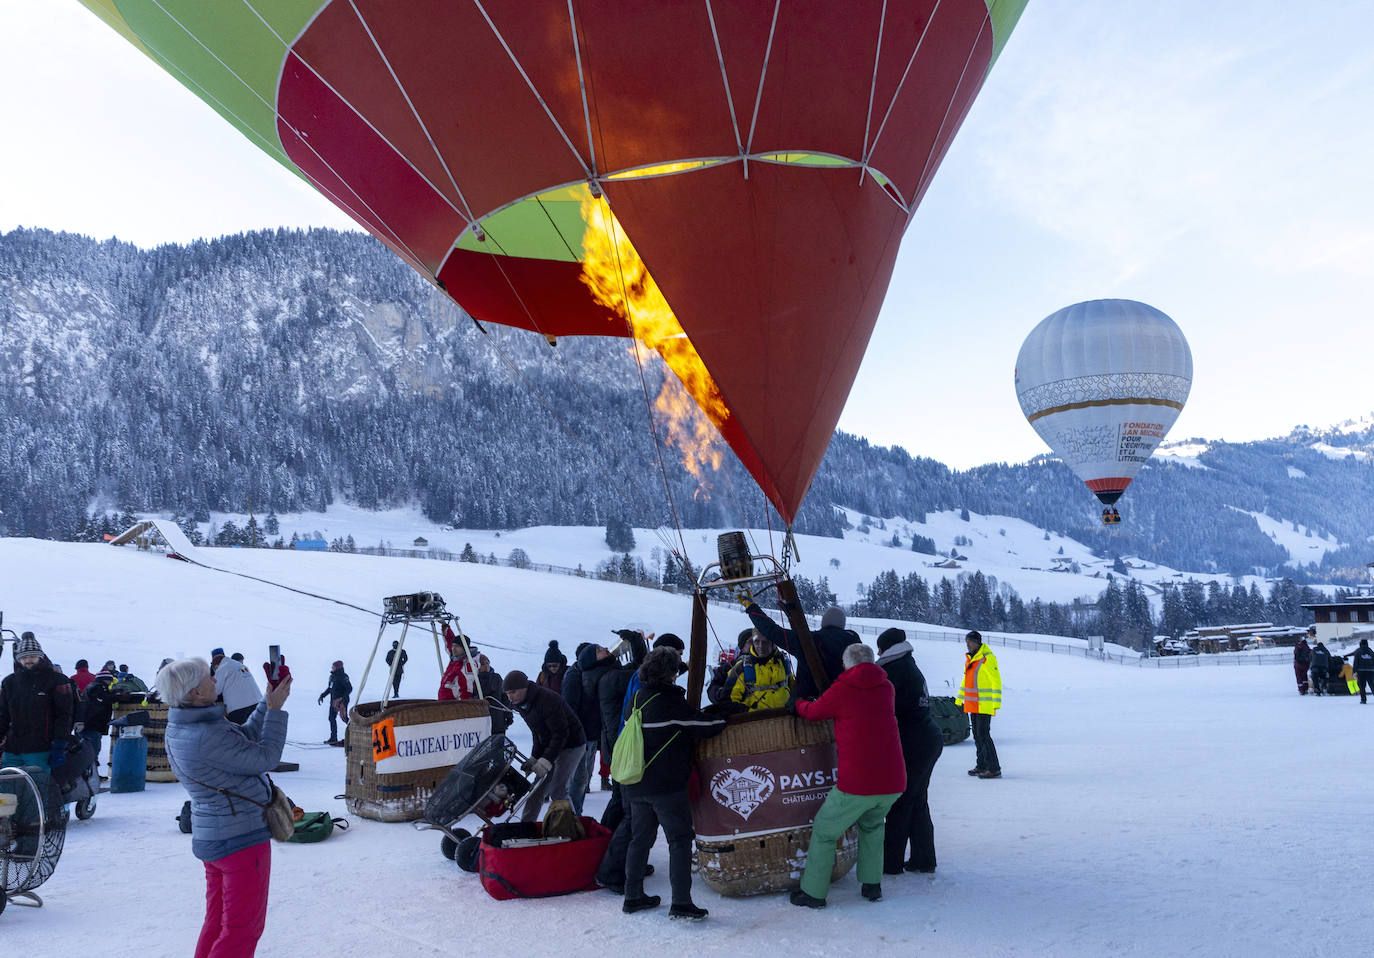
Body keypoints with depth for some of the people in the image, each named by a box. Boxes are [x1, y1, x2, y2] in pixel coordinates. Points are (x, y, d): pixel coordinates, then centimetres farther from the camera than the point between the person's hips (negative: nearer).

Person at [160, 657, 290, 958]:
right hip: (240, 837, -9)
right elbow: (265, 757, -21)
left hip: (210, 837, 10)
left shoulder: (180, 727, 2)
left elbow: (245, 738, 9)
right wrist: (275, 708, -14)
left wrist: (268, 703, 3)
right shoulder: (207, 737, -29)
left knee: (218, 921, 22)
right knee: (242, 928, 3)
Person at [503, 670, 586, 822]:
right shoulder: (522, 704, 0)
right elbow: (537, 734, 9)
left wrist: (545, 761, -28)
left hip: (571, 745, -8)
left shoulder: (547, 700, -28)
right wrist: (534, 758, 0)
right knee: (538, 788, 6)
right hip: (549, 746, 8)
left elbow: (560, 734, -27)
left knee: (557, 790, -12)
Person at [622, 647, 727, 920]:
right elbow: (706, 726, -14)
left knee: (640, 838, 17)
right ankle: (681, 902, -1)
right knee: (680, 840, 1)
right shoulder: (670, 702, -17)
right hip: (666, 785, -7)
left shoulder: (636, 699, 6)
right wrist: (725, 719, 5)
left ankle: (633, 897, 23)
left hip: (635, 784, 7)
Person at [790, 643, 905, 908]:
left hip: (857, 783, -5)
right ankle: (872, 885, 30)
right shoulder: (886, 689, 11)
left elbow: (812, 712, 12)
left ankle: (813, 893, 19)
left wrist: (799, 703, 34)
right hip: (894, 782, 5)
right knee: (872, 825, 32)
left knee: (824, 832, 14)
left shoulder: (841, 690, -2)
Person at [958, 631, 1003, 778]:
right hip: (973, 704, 9)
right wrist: (960, 697, 26)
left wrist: (996, 702, -20)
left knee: (983, 735, -11)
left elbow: (996, 680, -16)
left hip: (985, 704, -9)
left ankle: (994, 769, -6)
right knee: (977, 735, 13)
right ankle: (981, 766, 22)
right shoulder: (970, 658, 12)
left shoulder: (987, 658, -14)